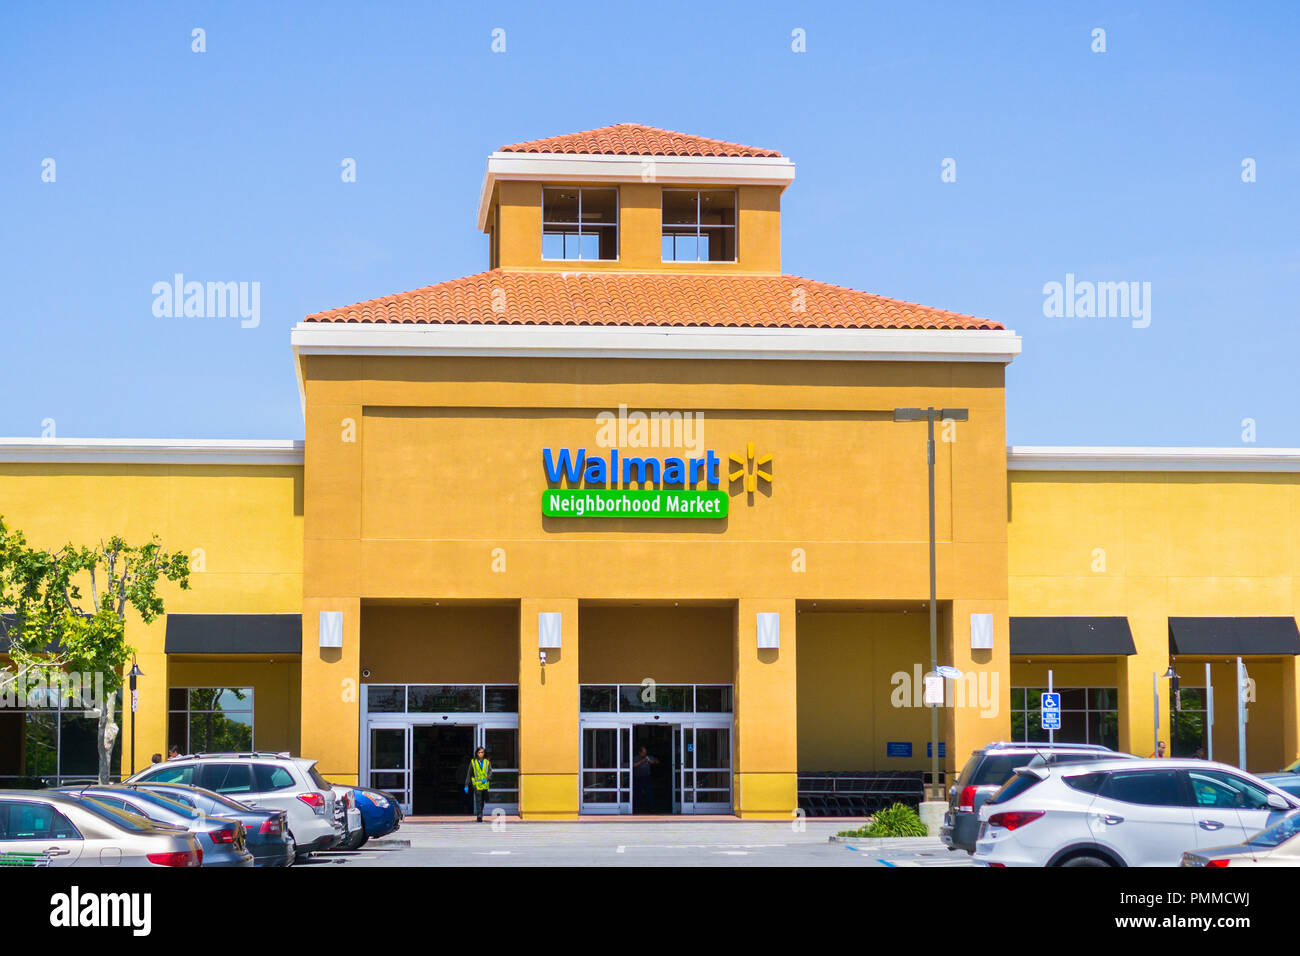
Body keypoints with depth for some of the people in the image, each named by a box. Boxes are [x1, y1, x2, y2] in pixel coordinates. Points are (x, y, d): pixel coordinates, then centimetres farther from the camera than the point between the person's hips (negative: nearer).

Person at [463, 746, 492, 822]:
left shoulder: (487, 762, 3)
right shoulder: (473, 762, 0)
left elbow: (490, 773, -5)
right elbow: (469, 774, 3)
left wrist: (486, 779, -25)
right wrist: (466, 785, 1)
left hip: (485, 784, 3)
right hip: (477, 785, -3)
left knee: (482, 801, 13)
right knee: (478, 801, -15)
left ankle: (480, 814, 29)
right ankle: (479, 816, -20)